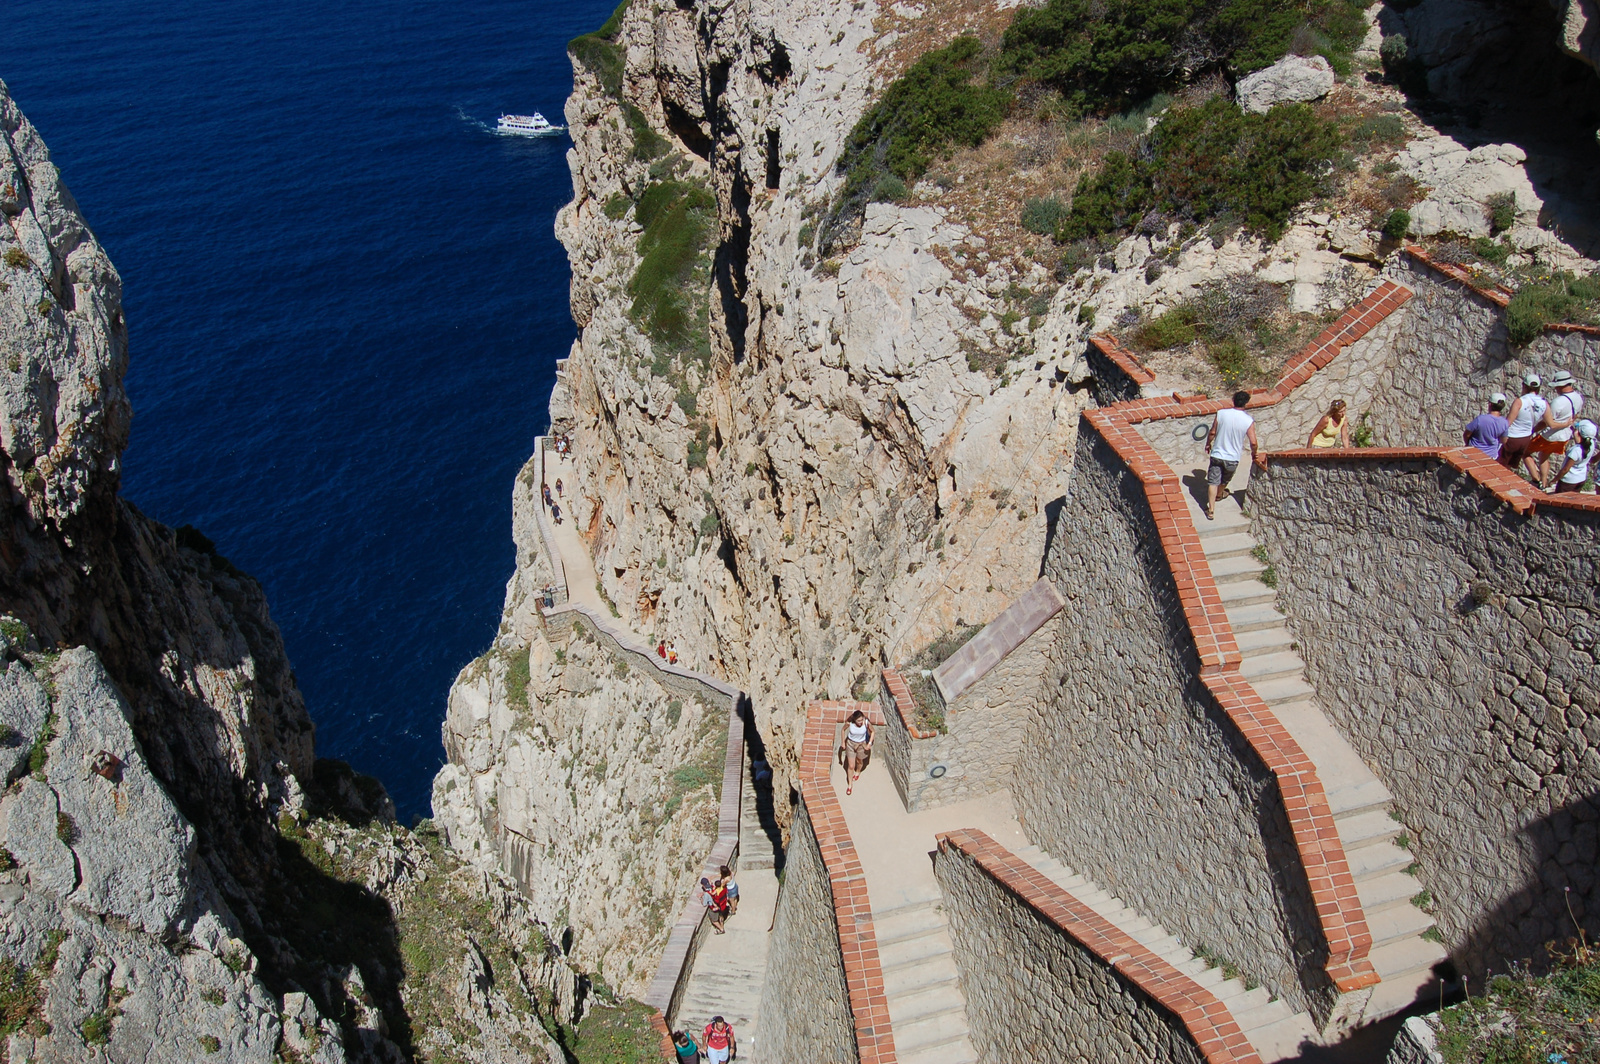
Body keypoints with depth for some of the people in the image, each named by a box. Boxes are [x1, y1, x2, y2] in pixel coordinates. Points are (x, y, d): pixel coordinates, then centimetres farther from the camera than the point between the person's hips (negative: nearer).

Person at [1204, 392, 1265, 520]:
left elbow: (1212, 433, -2)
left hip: (1217, 454, -1)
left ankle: (1211, 510, -3)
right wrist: (1254, 453, 10)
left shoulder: (1221, 414, -11)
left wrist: (1208, 444, 16)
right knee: (1224, 481, 26)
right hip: (1233, 458, 1)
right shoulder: (1249, 421, -14)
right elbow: (1253, 443, -11)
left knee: (1213, 482, 4)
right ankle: (1219, 494, 54)